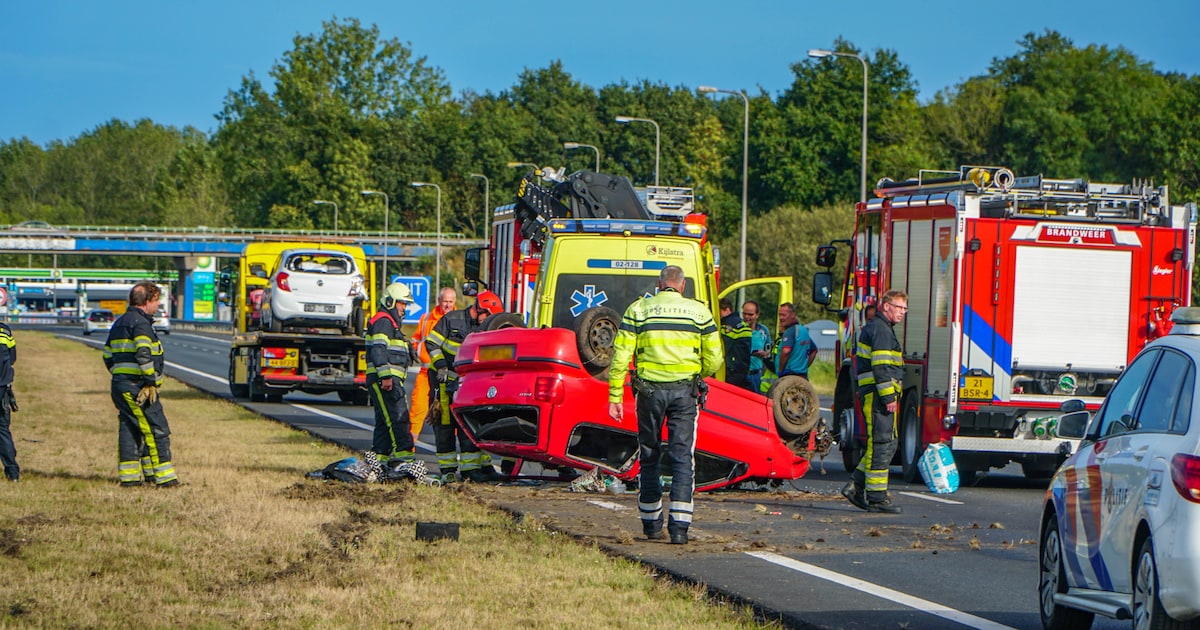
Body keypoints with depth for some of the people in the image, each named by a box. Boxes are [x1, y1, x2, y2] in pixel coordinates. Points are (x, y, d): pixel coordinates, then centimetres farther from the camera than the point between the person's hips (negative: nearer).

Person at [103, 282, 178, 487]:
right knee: (156, 430, -7)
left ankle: (128, 475, 11)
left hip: (119, 384, 9)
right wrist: (151, 382, -18)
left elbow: (108, 356, 23)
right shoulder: (140, 323, -12)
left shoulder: (119, 323, 19)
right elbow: (143, 355, -23)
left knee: (129, 429, 11)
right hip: (136, 386, -9)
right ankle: (163, 476, -8)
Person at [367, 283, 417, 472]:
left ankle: (380, 459, 10)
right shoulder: (383, 321, -8)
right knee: (398, 416, -17)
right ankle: (403, 454, -24)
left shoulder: (390, 322, 26)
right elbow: (379, 350, -18)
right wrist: (386, 376, -24)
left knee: (385, 420, 9)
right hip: (385, 379, -11)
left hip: (390, 379, 11)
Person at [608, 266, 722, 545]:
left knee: (649, 456, 12)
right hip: (685, 391, 0)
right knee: (683, 456, 0)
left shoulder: (638, 310, 3)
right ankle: (679, 526, -10)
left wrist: (615, 397, 1)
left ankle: (651, 523, 18)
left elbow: (621, 357, -2)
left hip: (649, 390, 0)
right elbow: (714, 360, 5)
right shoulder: (699, 312, 4)